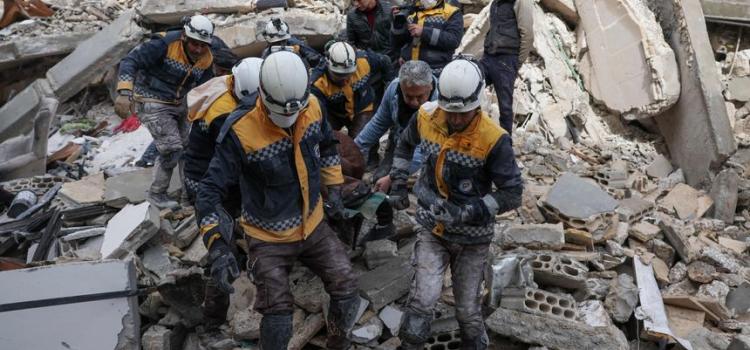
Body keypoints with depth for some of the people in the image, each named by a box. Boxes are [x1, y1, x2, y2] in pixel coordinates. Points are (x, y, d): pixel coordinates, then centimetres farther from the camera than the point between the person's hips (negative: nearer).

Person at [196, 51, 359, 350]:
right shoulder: (242, 133, -26)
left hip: (313, 226, 5)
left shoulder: (312, 107, -10)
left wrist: (334, 189, 9)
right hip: (268, 239, -4)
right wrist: (218, 246, -32)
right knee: (278, 316, -9)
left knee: (347, 290, 4)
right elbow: (210, 190, -23)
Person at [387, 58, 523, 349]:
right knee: (423, 298, -10)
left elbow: (512, 194, -18)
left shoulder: (493, 139, -23)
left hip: (472, 237, -2)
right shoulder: (426, 117, -11)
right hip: (432, 228, 2)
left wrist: (468, 212, -26)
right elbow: (405, 144, 12)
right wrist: (398, 185, 7)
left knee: (467, 308, 13)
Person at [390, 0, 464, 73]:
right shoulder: (410, 12, 16)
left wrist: (424, 32, -17)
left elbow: (454, 40, -12)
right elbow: (397, 43, 14)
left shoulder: (452, 13, 4)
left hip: (435, 72, -4)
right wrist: (398, 24, -5)